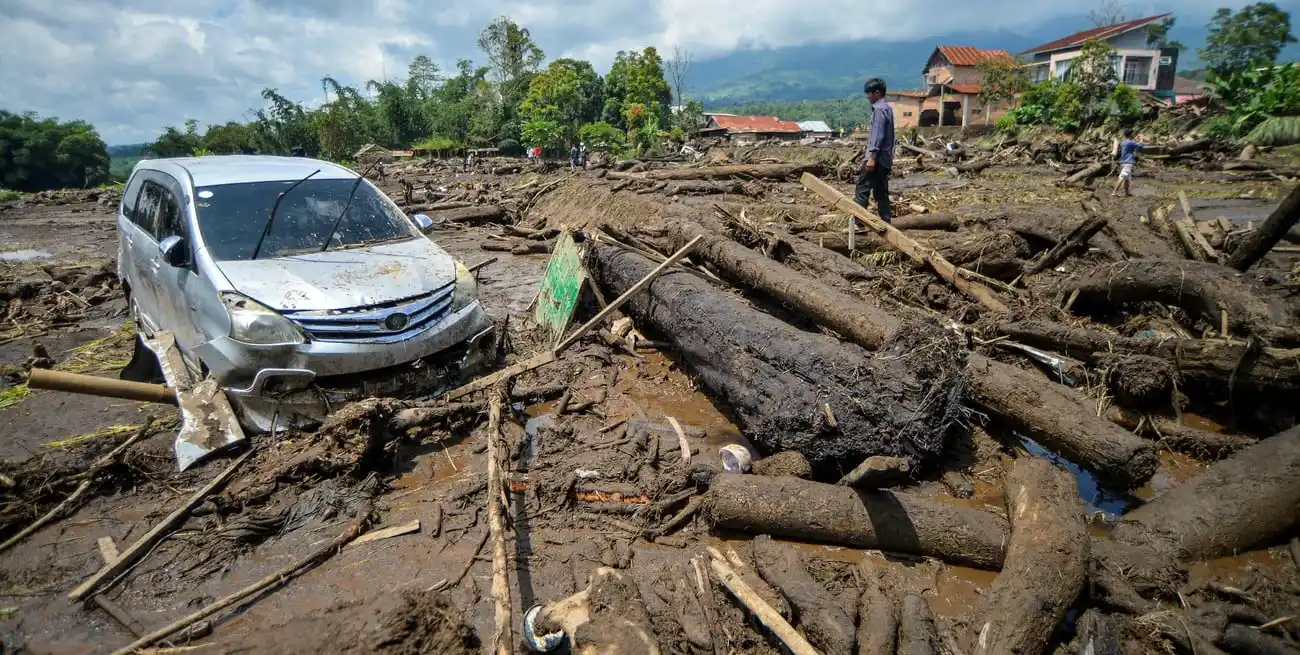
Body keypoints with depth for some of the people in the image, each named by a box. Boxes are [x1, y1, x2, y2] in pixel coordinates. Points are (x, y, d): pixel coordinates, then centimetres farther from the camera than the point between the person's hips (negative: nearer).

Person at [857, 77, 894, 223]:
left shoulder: (879, 109, -12)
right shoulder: (887, 108, 18)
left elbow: (877, 135, -19)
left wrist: (872, 157, -22)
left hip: (877, 157, -10)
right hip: (885, 158, 10)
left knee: (862, 189, -10)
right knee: (881, 192, 10)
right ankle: (885, 222, 11)